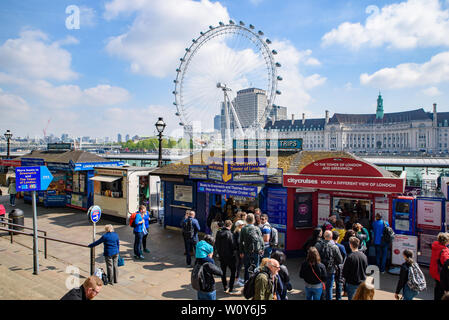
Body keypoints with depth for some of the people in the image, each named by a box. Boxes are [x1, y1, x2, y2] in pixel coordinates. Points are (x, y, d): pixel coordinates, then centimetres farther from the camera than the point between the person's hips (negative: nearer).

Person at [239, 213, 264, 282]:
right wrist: (261, 249, 7)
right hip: (256, 251, -1)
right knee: (256, 268, 10)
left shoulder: (243, 229, -4)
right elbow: (261, 240, -4)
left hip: (246, 251, 1)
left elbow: (241, 241, -1)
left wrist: (241, 252, 6)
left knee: (246, 268, 13)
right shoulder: (257, 229, -7)